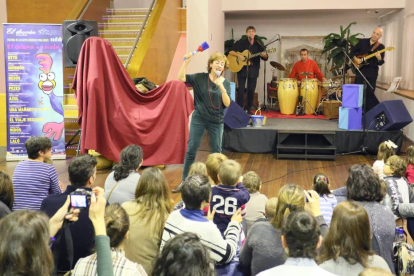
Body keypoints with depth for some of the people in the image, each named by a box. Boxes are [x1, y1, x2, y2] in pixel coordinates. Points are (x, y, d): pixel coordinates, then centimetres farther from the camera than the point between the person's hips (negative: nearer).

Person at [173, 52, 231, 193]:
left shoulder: (225, 83, -1)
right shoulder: (200, 78, -4)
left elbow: (227, 104, -12)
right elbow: (181, 78, -14)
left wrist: (221, 87, -24)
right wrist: (186, 61, -23)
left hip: (216, 121, 1)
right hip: (198, 119, -1)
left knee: (217, 152, 9)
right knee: (191, 150, 1)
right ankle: (184, 182, 9)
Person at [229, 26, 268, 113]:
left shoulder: (258, 44, 4)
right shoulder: (241, 42, -1)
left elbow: (265, 58, 3)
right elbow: (231, 51, -3)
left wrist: (264, 55, -19)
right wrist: (238, 55, -18)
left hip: (253, 70, 2)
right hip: (241, 68, -2)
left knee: (251, 90, 4)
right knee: (241, 90, -5)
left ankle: (248, 109, 15)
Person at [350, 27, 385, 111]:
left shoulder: (381, 47, 0)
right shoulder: (362, 42, 5)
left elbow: (380, 63, -4)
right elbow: (352, 51, 10)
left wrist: (379, 58, -26)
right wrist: (355, 59, -7)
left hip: (372, 72, -2)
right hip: (360, 70, 2)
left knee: (370, 93, -1)